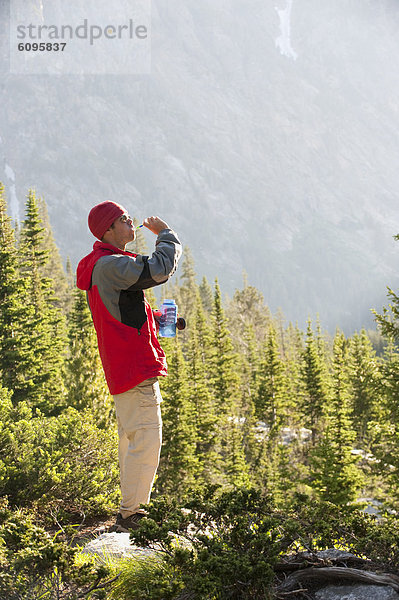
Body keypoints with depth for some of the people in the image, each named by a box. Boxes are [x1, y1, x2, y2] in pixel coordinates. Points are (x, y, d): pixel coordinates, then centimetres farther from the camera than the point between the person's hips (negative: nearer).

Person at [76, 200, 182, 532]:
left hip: (124, 367, 11)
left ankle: (131, 512, 22)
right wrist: (166, 234, -7)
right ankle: (130, 515, -7)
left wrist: (155, 319, 12)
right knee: (146, 439, -10)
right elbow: (159, 269, -24)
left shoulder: (102, 266, 19)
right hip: (136, 367, -11)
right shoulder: (110, 265, -15)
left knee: (134, 439, 16)